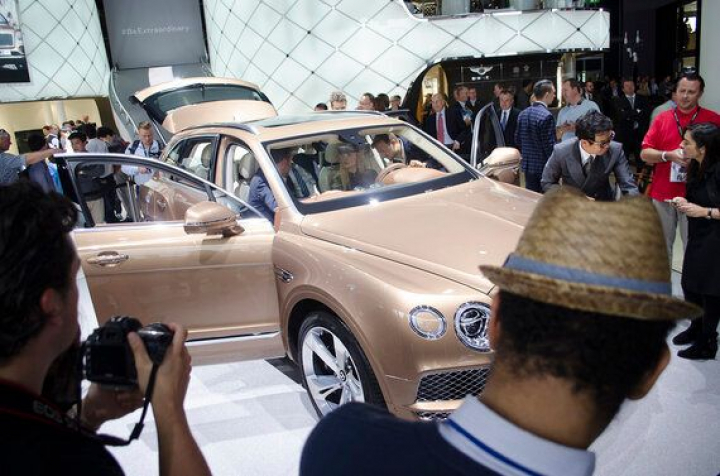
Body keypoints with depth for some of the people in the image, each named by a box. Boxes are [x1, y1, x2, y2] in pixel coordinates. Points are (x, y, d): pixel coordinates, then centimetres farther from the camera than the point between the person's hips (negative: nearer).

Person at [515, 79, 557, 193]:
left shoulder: (523, 114, 6)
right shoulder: (547, 116, -17)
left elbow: (517, 139, 13)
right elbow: (549, 145, -17)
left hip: (528, 166, 7)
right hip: (544, 167, -7)